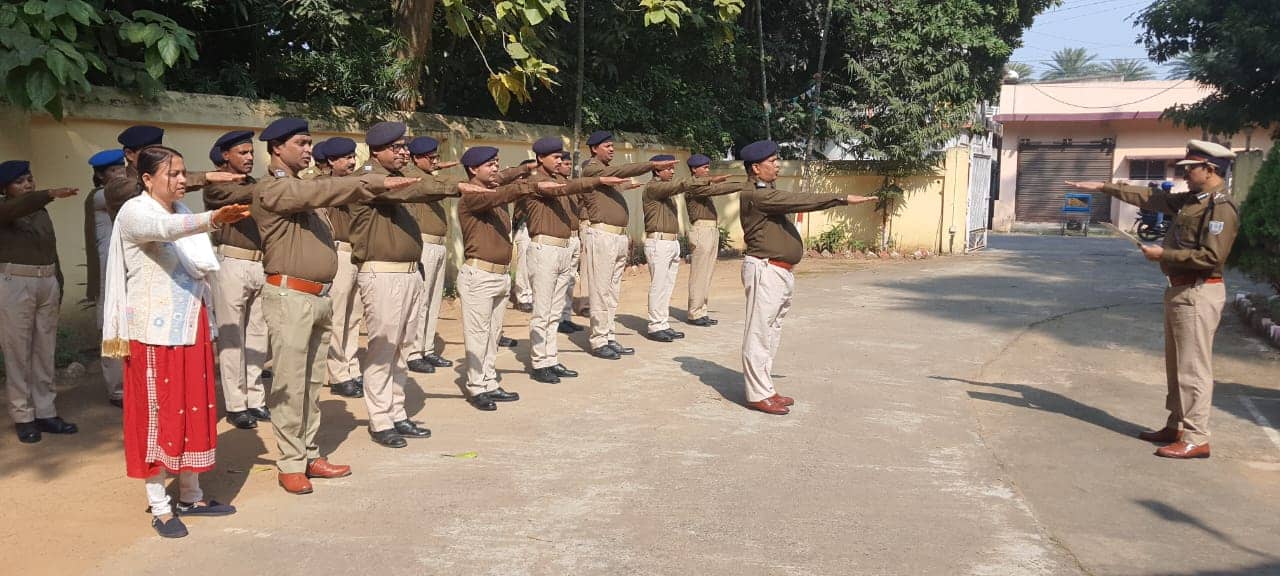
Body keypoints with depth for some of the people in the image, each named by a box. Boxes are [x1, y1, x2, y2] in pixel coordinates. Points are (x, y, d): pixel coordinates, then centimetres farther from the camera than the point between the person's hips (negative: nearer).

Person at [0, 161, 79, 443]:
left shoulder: (41, 212, 14)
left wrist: (58, 285, 15)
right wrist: (50, 194, -41)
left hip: (48, 284, 6)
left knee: (45, 352, 8)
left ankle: (45, 413, 14)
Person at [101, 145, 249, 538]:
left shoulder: (181, 210, 11)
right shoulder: (134, 213, -11)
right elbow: (164, 228, -36)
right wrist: (212, 220, -51)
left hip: (190, 325, 7)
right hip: (154, 329, -7)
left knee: (194, 408, 11)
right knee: (158, 412, 0)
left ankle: (191, 496, 23)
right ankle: (159, 506, 9)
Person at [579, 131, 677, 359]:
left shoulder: (608, 170, 21)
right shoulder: (591, 169, -5)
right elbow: (620, 171, -21)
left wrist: (626, 237, 18)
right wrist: (653, 165, -26)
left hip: (619, 236, 9)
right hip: (603, 235, -9)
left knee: (613, 291, 10)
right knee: (601, 290, -6)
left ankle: (609, 338, 14)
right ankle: (598, 342, -3)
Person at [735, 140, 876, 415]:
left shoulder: (766, 192, 17)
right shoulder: (755, 194, -16)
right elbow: (799, 201, -21)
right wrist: (842, 199, -20)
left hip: (780, 272, 11)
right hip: (765, 271, -11)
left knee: (771, 332, 14)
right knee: (759, 333, -5)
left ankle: (765, 389, 21)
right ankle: (758, 395, 0)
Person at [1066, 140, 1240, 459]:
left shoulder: (1221, 207, -15)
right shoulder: (1191, 200, 13)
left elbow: (1212, 256, -23)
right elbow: (1149, 197, 22)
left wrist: (1164, 255, -17)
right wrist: (1103, 187, 23)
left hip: (1198, 293, -10)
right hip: (1180, 289, 10)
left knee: (1193, 367, -8)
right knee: (1177, 364, 15)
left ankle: (1195, 439, -4)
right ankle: (1176, 426, 24)